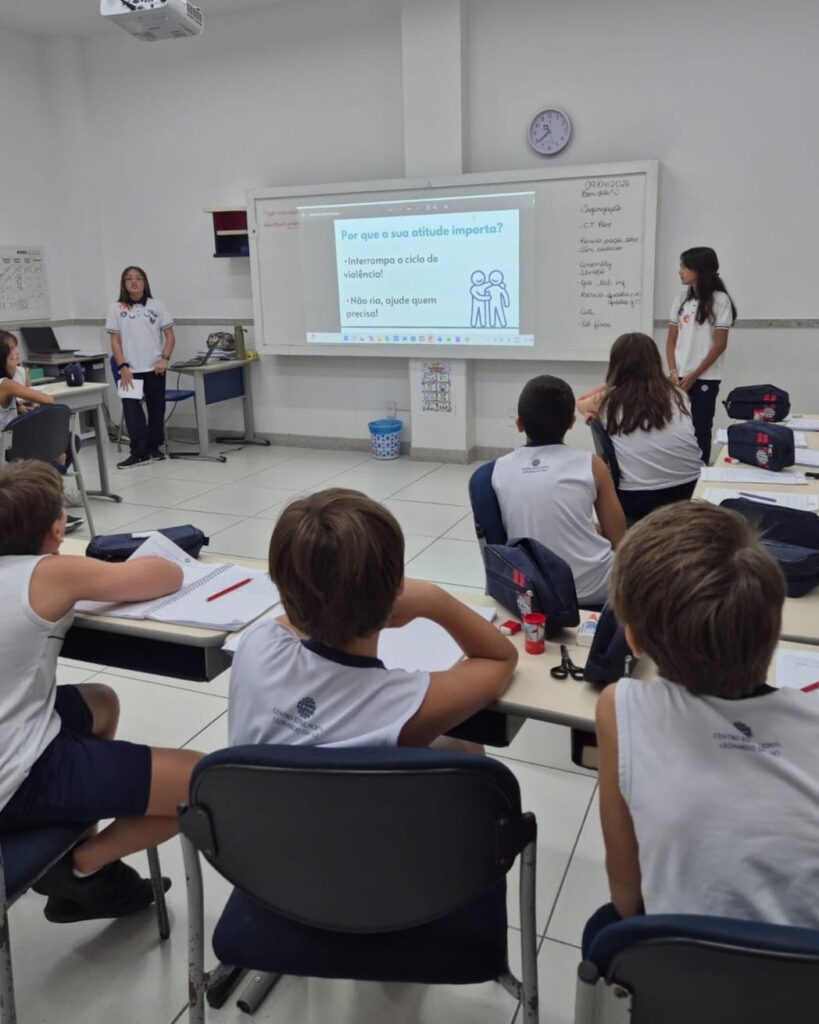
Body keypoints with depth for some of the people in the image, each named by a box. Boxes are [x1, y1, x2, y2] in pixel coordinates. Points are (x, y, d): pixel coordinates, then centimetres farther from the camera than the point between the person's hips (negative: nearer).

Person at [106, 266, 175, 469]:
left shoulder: (156, 305, 5)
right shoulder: (117, 309, 5)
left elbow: (170, 336, 5)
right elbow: (115, 341, 3)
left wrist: (165, 359, -9)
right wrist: (122, 367, -7)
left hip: (154, 368, 1)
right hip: (130, 370, -1)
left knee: (156, 408, 8)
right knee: (131, 409, -8)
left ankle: (154, 447, 22)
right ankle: (139, 453, -5)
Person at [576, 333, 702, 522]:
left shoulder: (609, 400, 0)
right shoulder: (676, 395, 6)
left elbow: (580, 403, 24)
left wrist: (608, 386, 34)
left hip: (637, 502, -2)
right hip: (691, 491, 3)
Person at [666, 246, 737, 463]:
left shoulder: (719, 300, -5)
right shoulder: (681, 299, 10)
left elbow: (720, 345, -8)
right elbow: (671, 340, 11)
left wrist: (693, 376, -11)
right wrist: (673, 372, -4)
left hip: (705, 378, -4)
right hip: (679, 377, 4)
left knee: (700, 430, -1)